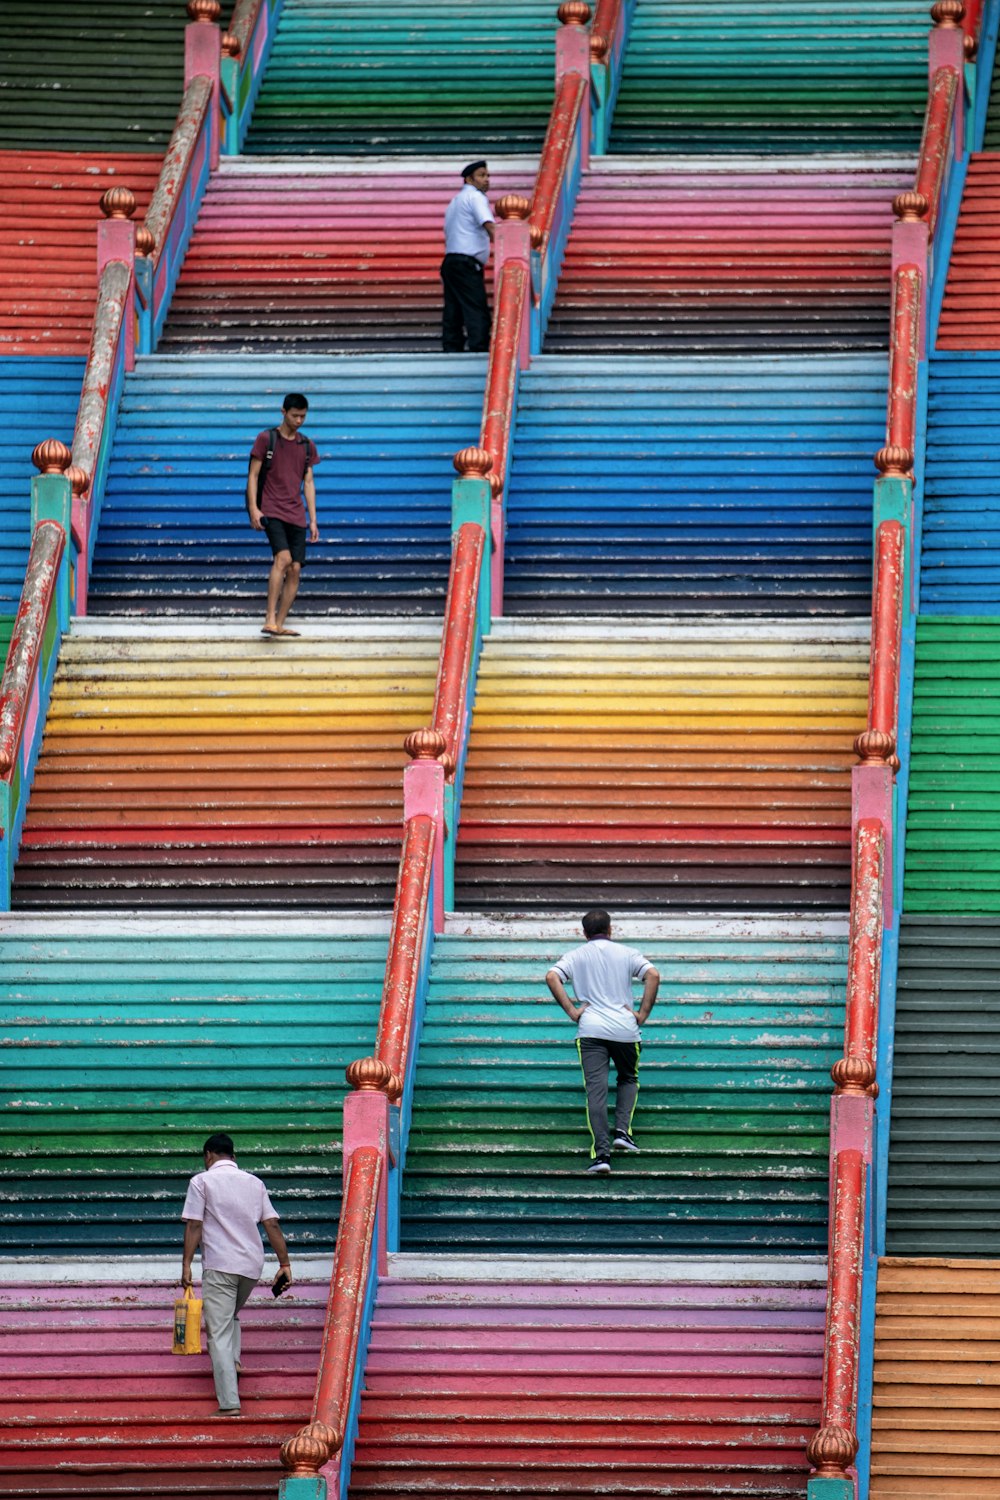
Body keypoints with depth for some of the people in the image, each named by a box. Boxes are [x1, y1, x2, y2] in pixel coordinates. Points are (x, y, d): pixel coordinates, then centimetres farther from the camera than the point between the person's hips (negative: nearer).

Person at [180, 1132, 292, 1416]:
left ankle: (229, 1403, -14)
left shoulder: (202, 1181, 0)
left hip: (219, 1265, -5)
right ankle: (233, 1361, 11)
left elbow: (194, 1226, -7)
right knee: (231, 1315, 32)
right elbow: (272, 1225, 8)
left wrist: (186, 1265, -6)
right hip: (252, 1265, 5)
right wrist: (285, 1264, 9)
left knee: (219, 1333, -6)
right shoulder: (254, 1183, 13)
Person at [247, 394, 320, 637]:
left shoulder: (307, 445, 13)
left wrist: (313, 520, 11)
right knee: (283, 558, -24)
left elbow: (309, 483, 16)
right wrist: (253, 508, -11)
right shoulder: (266, 439, 1)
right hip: (272, 512, -5)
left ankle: (280, 624, 5)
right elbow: (253, 475, 0)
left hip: (296, 515, 5)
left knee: (295, 569, -3)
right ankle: (270, 620, -27)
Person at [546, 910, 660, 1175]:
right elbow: (653, 976, -7)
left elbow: (552, 977, -7)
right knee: (628, 1079, 24)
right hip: (625, 1029, 0)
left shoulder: (575, 956, 10)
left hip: (590, 1030, 0)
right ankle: (622, 1131, 5)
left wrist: (571, 1011, -2)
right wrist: (642, 1014, -1)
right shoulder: (626, 954, 9)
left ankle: (601, 1152, -14)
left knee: (596, 1091, -4)